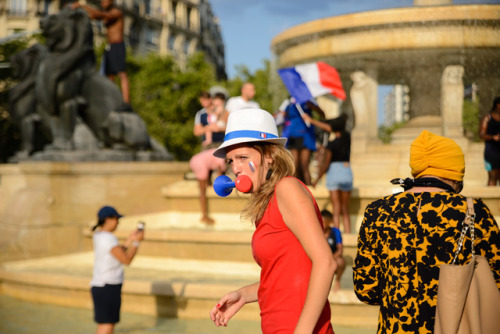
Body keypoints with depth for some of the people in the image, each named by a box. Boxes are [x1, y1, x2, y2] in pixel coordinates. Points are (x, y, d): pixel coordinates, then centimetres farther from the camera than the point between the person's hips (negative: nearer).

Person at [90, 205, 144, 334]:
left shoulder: (98, 235, 11)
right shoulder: (108, 239, -19)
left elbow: (119, 254, 18)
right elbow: (126, 260, -17)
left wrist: (130, 240, 13)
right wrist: (137, 242, -8)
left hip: (100, 286, 10)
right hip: (108, 288, -10)